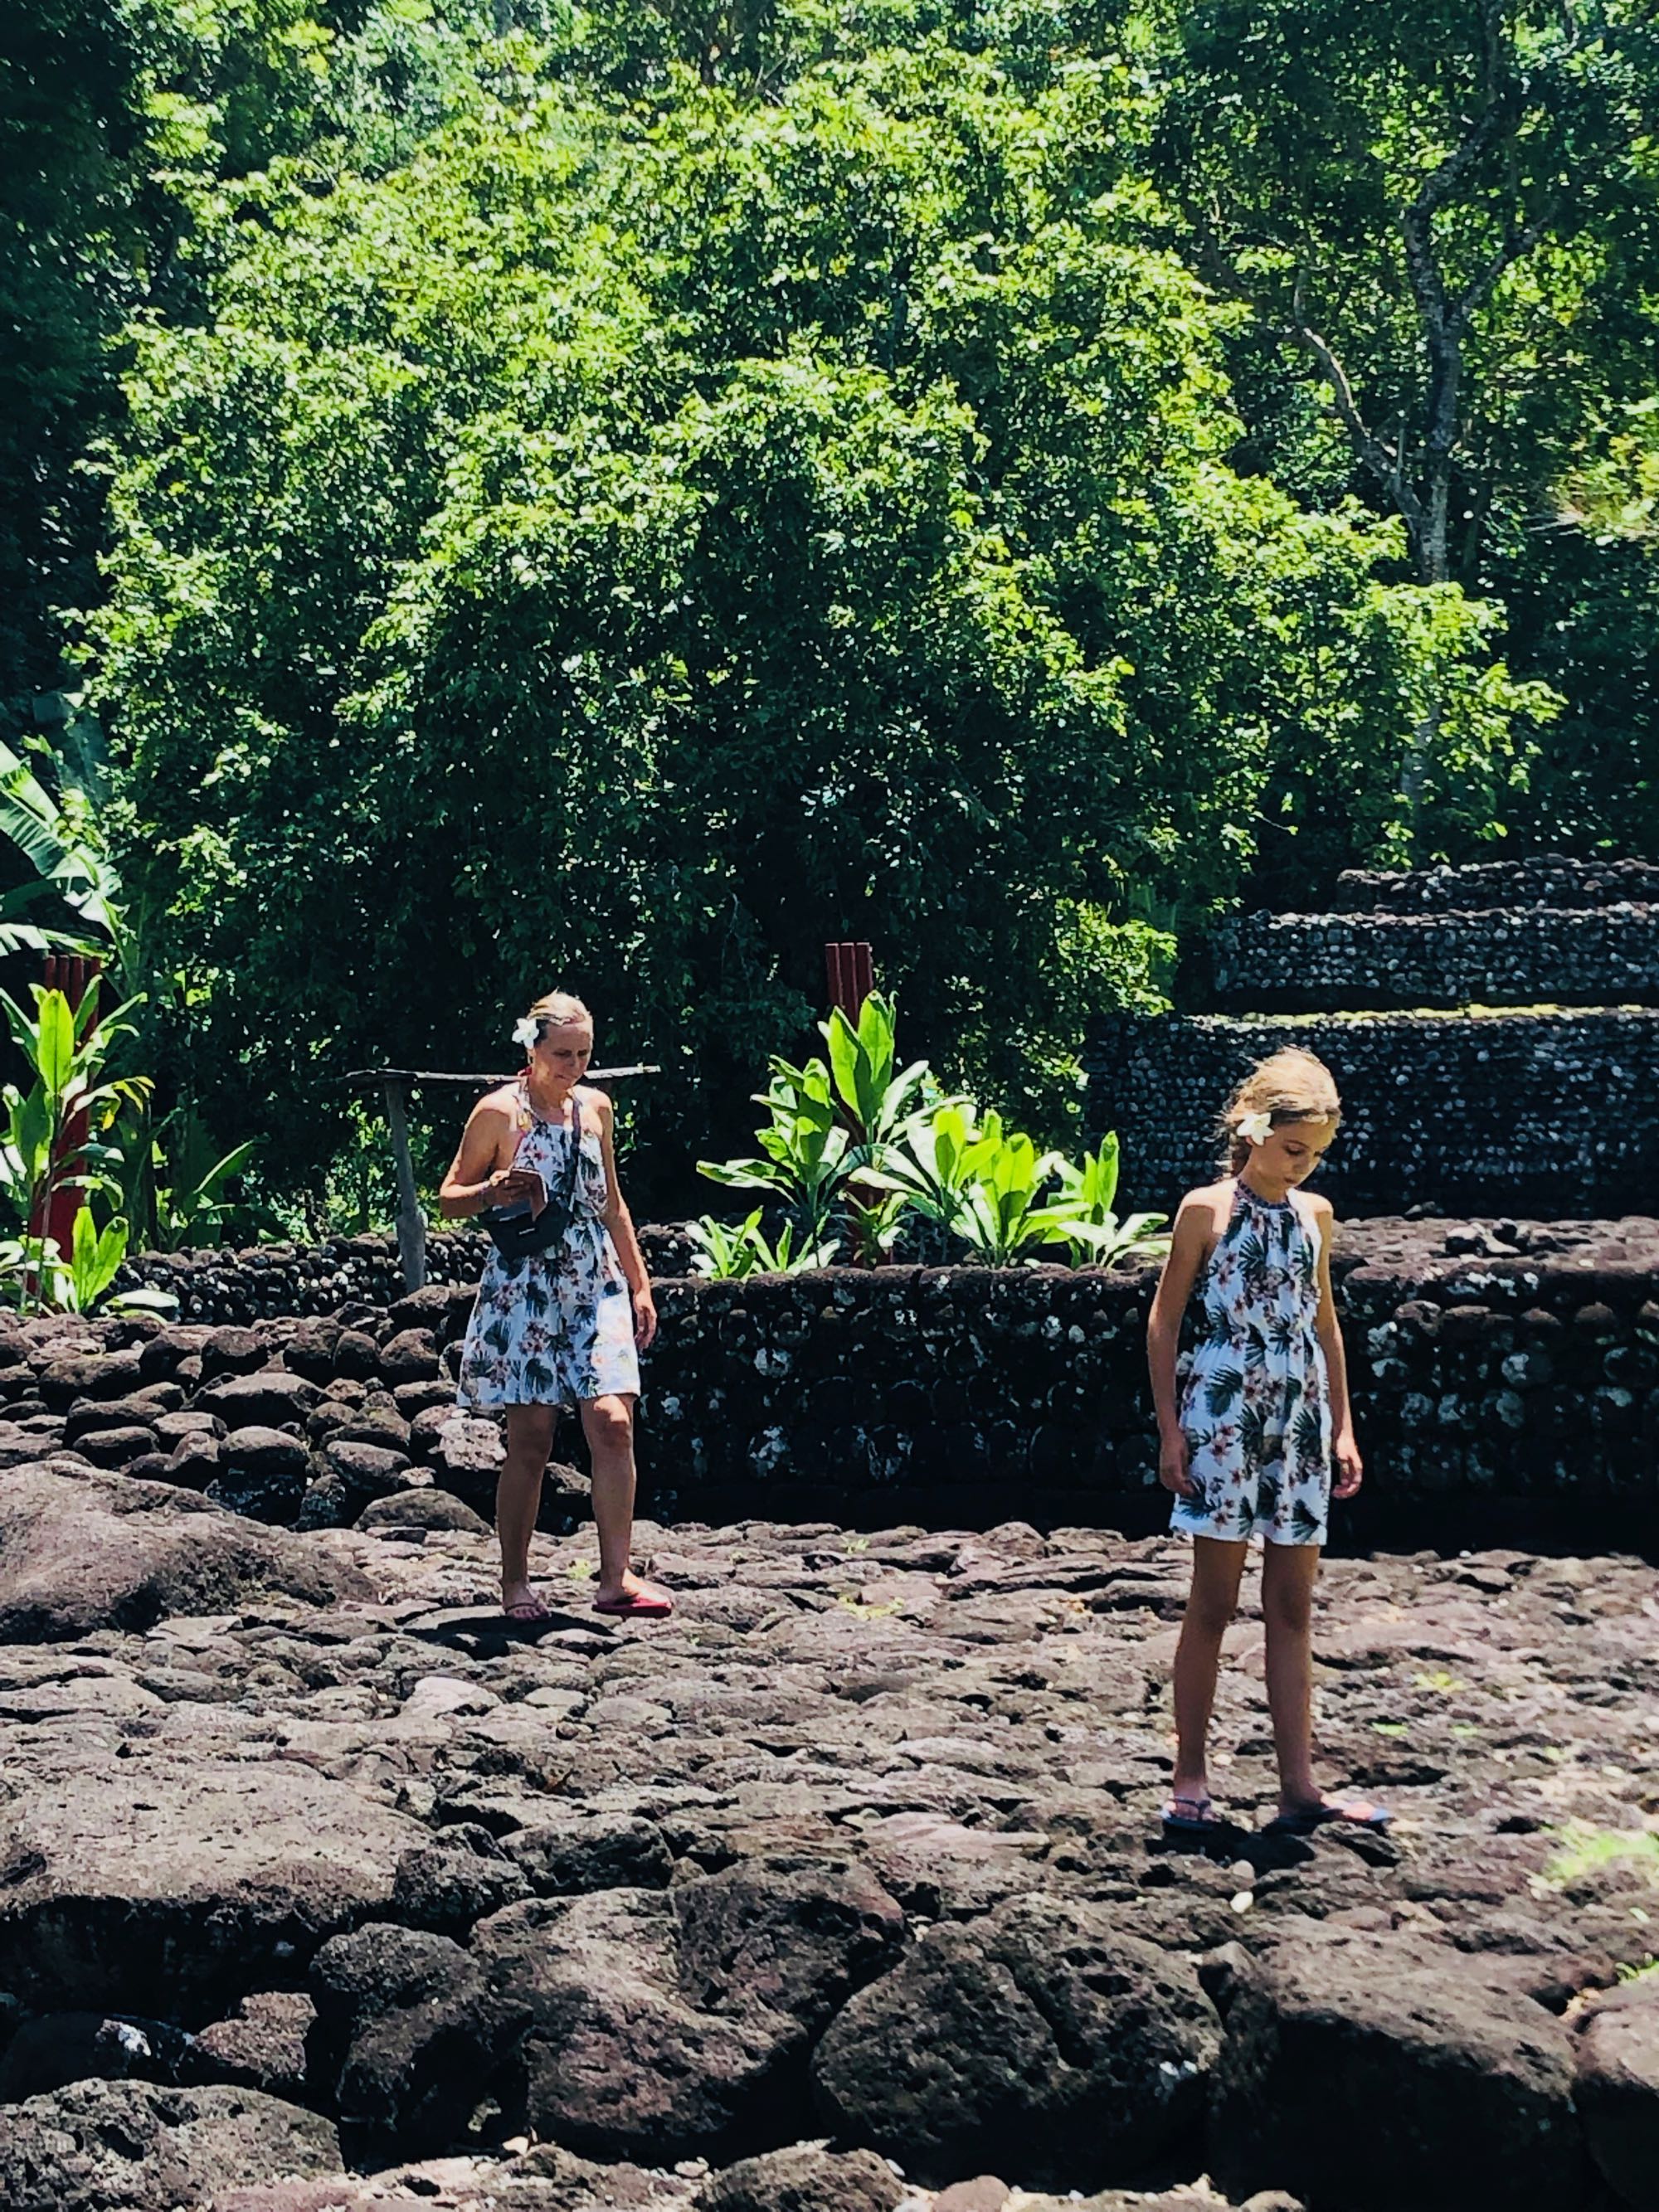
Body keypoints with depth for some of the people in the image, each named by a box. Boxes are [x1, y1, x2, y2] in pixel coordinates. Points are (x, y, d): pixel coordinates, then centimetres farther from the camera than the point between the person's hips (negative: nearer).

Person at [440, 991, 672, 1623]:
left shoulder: (595, 1107, 11)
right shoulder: (499, 1112, -3)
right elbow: (449, 1199, 0)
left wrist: (639, 1284, 17)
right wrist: (492, 1193, -21)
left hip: (596, 1285, 4)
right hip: (524, 1287, -4)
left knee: (613, 1423, -10)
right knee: (530, 1440, -3)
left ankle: (616, 1578, -7)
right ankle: (515, 1582, 9)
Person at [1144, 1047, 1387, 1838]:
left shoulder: (1315, 1215, 9)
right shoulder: (1207, 1210, -4)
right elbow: (1164, 1321, -2)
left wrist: (1343, 1426, 13)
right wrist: (1170, 1431, -7)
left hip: (1300, 1423, 5)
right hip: (1224, 1416, -5)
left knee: (1292, 1607, 5)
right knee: (1214, 1602, -1)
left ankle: (1298, 1785, 6)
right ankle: (1190, 1780, 7)